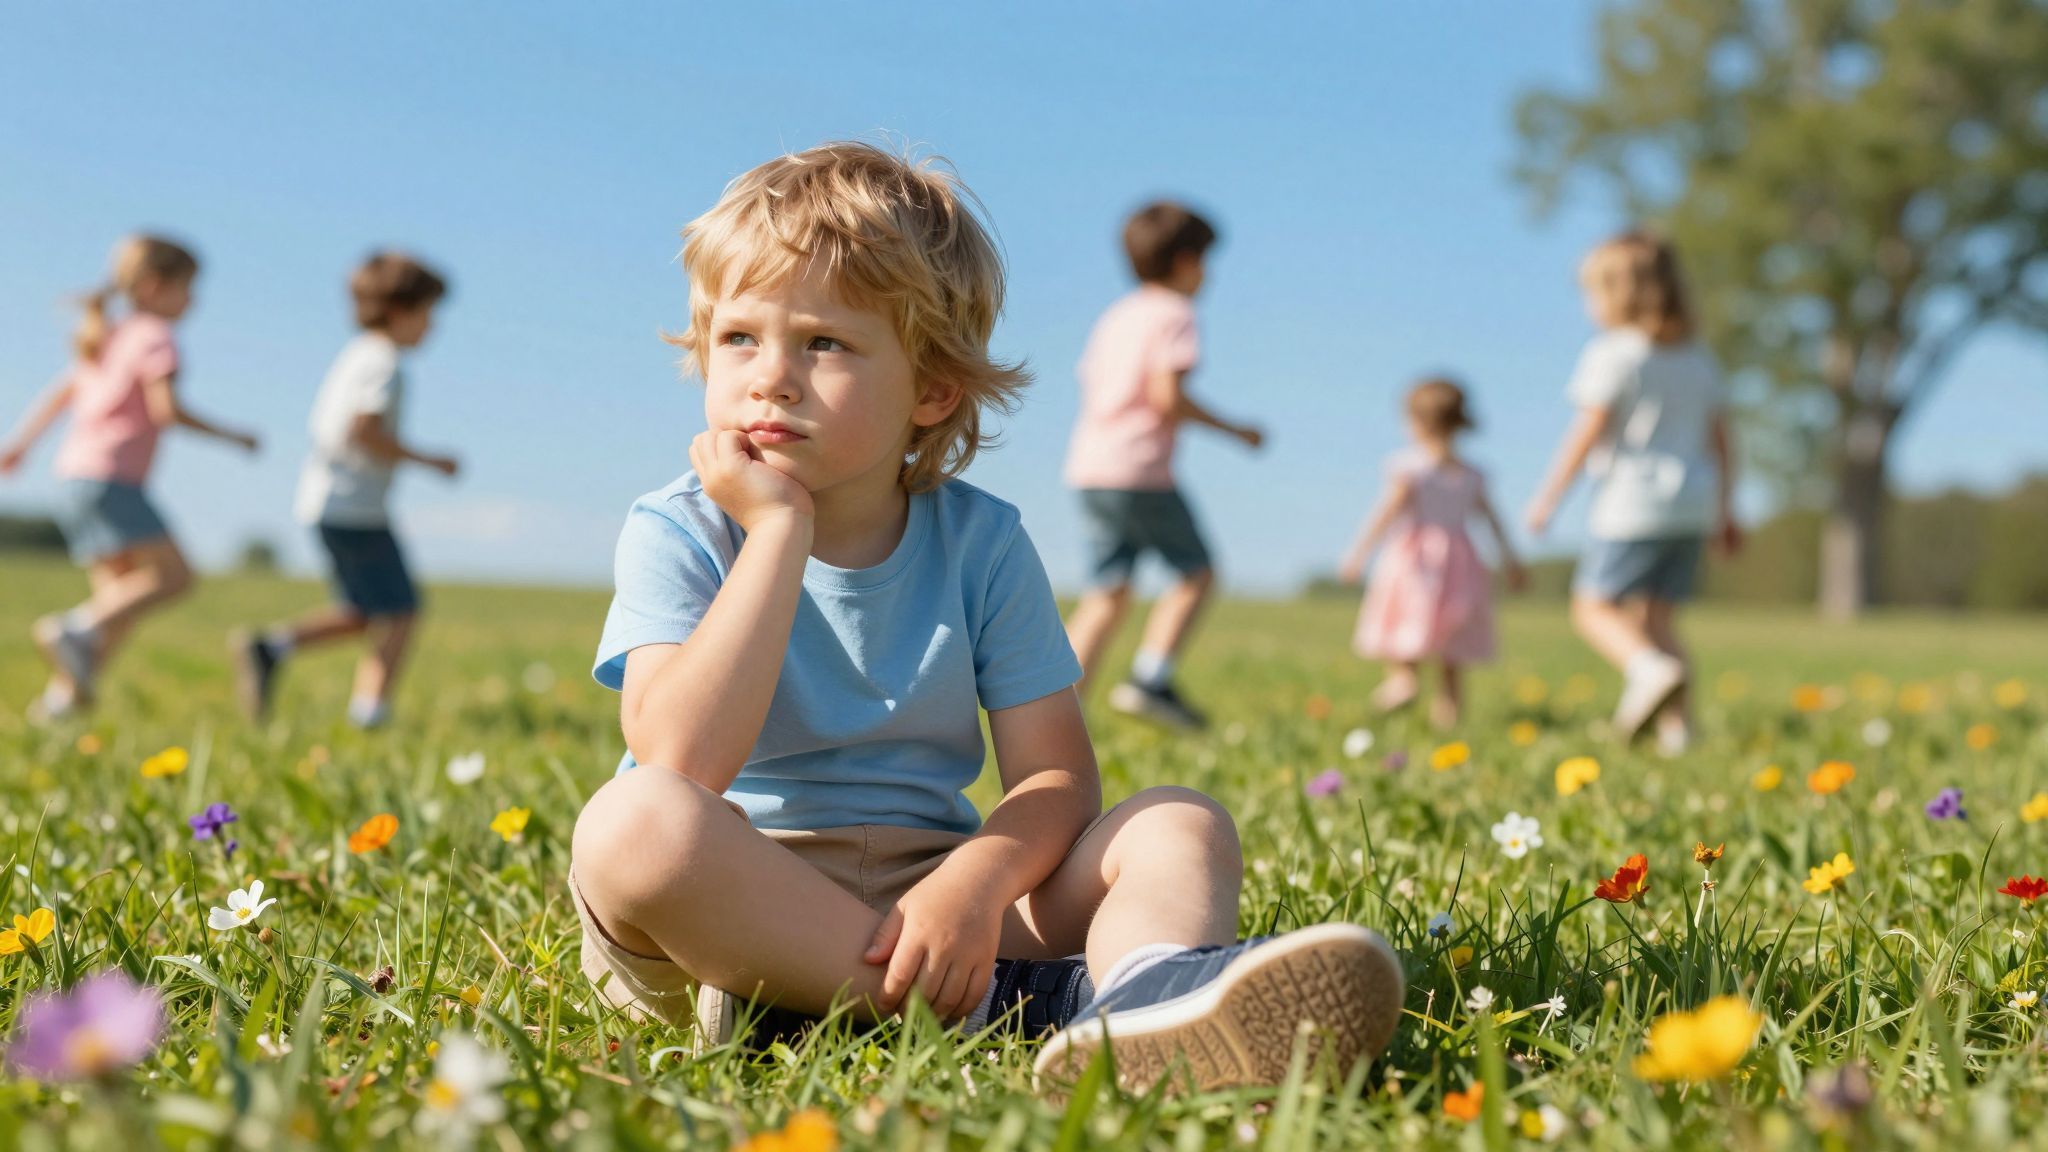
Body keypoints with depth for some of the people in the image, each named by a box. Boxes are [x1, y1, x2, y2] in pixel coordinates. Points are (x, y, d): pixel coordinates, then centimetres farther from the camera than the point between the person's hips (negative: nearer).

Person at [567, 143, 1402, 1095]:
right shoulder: (676, 533, -3)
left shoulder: (981, 542, 4)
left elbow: (1054, 777, -3)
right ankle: (1002, 998, -32)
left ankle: (1149, 998, -51)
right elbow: (684, 763, -21)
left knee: (1180, 825, -14)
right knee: (632, 822, -34)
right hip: (729, 908, -2)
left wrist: (975, 881, -26)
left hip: (929, 892, 3)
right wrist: (780, 531, -19)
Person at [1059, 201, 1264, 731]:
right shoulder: (1174, 314, -4)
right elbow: (1167, 394, -15)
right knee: (1197, 571, 6)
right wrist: (1232, 429, -6)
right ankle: (1150, 679, -5)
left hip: (1087, 467, 8)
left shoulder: (1115, 316, 20)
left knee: (1108, 593, 8)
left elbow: (1090, 385, 17)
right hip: (1139, 472, -8)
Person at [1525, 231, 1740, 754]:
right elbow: (1722, 439, 15)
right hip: (1693, 503, 7)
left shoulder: (1612, 353, -6)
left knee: (1593, 605, 1)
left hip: (1633, 501, -7)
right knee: (1655, 615, 10)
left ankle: (1650, 668, -25)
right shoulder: (1698, 358, 15)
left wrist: (1549, 495, -5)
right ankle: (1676, 722, 0)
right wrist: (1726, 511, 20)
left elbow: (1589, 432, -11)